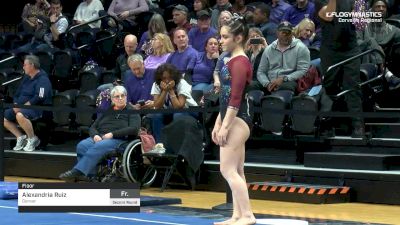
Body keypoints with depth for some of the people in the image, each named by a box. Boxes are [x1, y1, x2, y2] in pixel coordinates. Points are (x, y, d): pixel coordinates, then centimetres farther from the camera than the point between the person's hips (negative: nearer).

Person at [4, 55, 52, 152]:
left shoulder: (42, 79, -10)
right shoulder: (26, 79, 18)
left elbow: (39, 98, -22)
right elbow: (17, 94, 21)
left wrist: (23, 106, -22)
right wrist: (15, 106, 0)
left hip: (38, 108, -10)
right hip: (21, 108, 10)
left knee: (20, 116, -38)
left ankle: (32, 139, -18)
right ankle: (21, 137, 6)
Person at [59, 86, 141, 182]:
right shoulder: (107, 110, 24)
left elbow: (134, 129, -7)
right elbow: (93, 127, 21)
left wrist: (113, 134, -13)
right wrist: (95, 135, -4)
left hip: (118, 140, -5)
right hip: (99, 138, 5)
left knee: (98, 147, -36)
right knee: (81, 146, -28)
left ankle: (77, 172, -44)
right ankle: (90, 176, -36)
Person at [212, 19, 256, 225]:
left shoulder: (240, 62, -15)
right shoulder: (233, 61, 15)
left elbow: (236, 98, -20)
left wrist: (225, 127, -21)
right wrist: (218, 124, 19)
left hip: (238, 120, -10)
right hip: (233, 120, 10)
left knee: (228, 170, -11)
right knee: (236, 172, 10)